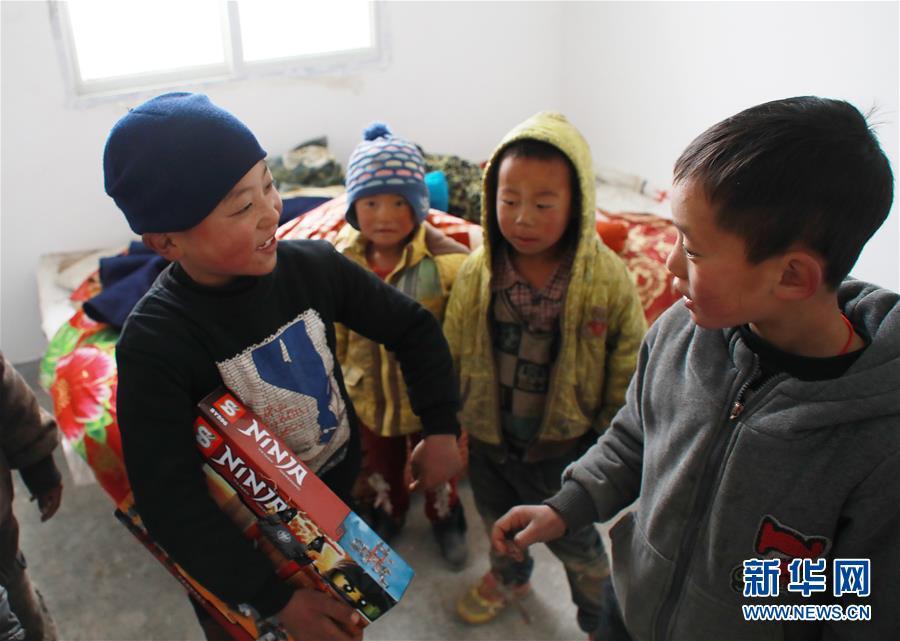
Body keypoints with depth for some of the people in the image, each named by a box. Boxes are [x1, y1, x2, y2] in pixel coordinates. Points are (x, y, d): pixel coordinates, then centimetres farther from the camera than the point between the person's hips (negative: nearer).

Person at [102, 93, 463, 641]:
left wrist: (442, 428, -14)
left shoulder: (313, 266, -19)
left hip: (342, 494, 4)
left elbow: (413, 327, -5)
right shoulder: (153, 345, -30)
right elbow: (170, 500, -30)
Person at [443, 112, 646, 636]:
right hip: (488, 435, 4)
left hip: (563, 444, -3)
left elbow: (628, 377, -12)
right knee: (497, 518, 29)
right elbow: (450, 356, -2)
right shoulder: (477, 273, -15)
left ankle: (601, 618, 48)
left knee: (573, 539, 17)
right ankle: (509, 578, 62)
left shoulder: (609, 279, -22)